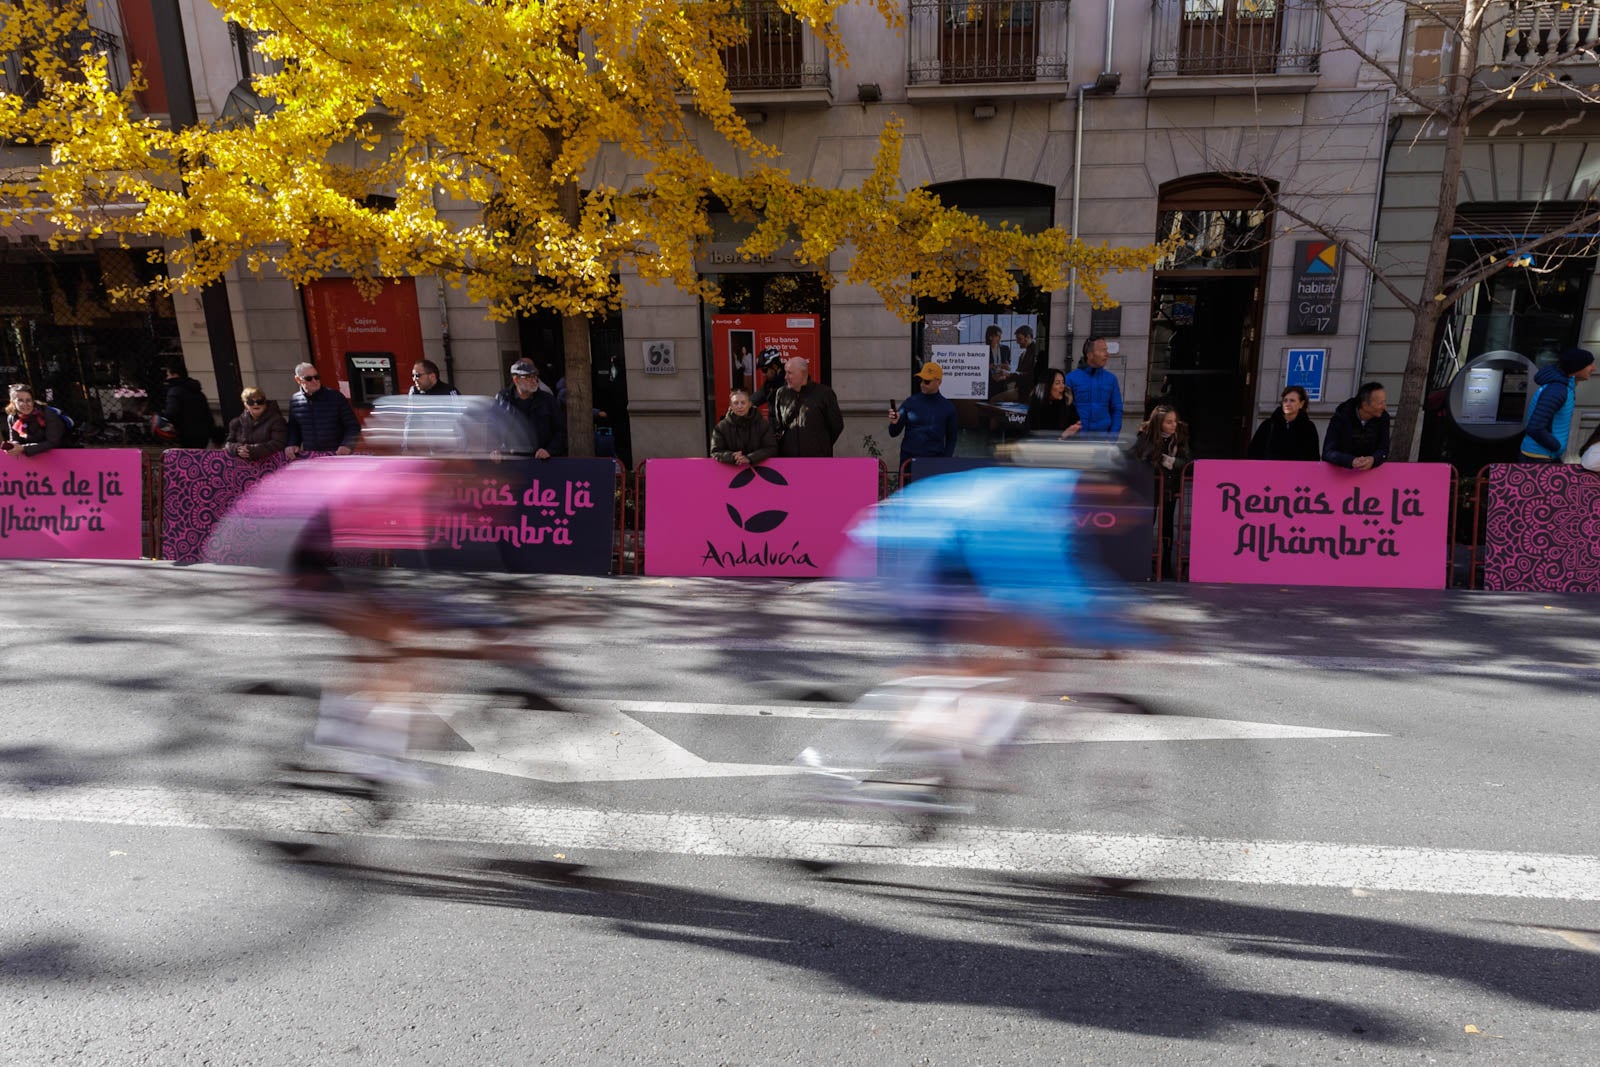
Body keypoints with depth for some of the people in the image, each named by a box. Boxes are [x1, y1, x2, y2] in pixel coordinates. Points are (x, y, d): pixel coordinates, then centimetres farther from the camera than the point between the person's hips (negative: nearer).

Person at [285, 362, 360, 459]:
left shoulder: (336, 397, -2)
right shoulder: (294, 401, 7)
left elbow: (353, 426, -2)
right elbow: (294, 429, 21)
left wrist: (347, 445, -18)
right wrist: (292, 445, 3)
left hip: (338, 455, -3)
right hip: (309, 457, 3)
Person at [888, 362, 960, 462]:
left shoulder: (947, 407, 2)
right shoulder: (910, 402, 1)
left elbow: (951, 439, 10)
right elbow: (894, 433, 2)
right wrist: (894, 423, -18)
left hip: (934, 459, 0)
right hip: (908, 458, 0)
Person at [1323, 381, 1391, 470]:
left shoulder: (1383, 417, -3)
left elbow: (1383, 450, -6)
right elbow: (1328, 453, -20)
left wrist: (1373, 460, -29)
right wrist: (1352, 461, -38)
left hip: (1369, 471, 2)